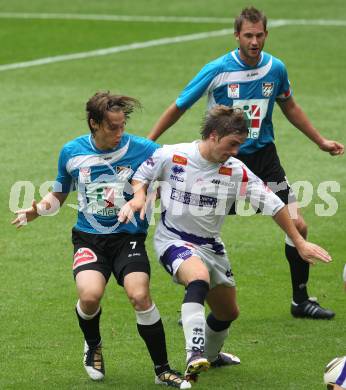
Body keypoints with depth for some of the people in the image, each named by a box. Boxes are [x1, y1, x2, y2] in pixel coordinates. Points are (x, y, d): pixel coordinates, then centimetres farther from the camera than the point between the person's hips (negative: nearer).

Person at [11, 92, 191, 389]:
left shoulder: (143, 149, -6)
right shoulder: (72, 152, 2)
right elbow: (59, 195, 19)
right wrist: (37, 210, -1)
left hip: (128, 237, -1)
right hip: (88, 238, 1)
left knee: (140, 296, -24)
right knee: (90, 294, -24)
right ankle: (93, 346, 11)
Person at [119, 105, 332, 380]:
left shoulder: (237, 172, -10)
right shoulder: (171, 156, -15)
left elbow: (272, 204, -6)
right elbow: (142, 175, 3)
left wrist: (299, 243, -6)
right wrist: (138, 197, -19)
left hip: (211, 246, 5)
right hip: (174, 240, -5)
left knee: (228, 313, 18)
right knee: (199, 277, -38)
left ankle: (210, 355, 50)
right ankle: (195, 355, -46)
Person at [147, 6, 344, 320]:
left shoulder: (276, 69, -3)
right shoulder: (217, 70, -15)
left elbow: (289, 107, 16)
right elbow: (179, 107, -5)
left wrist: (320, 141, 18)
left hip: (263, 155, 3)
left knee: (297, 225, -4)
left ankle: (301, 300, 12)